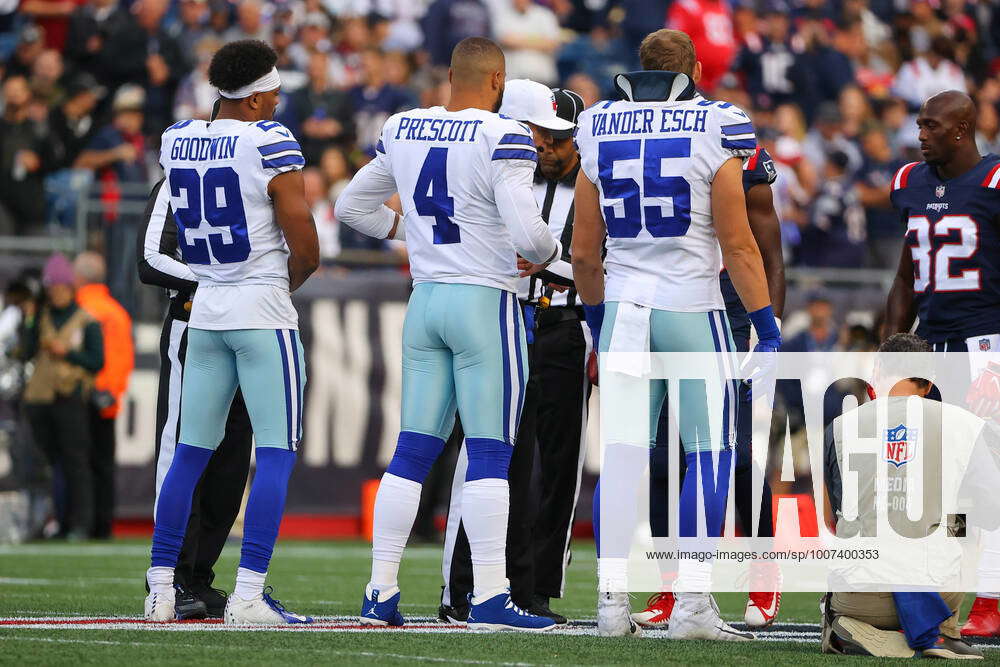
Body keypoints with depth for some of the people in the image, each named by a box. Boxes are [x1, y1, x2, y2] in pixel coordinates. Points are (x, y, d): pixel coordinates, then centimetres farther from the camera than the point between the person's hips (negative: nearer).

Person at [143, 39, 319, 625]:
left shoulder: (177, 141, 6)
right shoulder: (271, 145, -13)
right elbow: (306, 250, -11)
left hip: (206, 311, 6)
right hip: (263, 312, -6)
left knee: (191, 454, 12)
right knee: (276, 455, -3)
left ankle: (161, 587, 13)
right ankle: (249, 594, -11)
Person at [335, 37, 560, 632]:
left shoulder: (402, 130, 7)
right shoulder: (504, 139, -13)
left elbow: (353, 207, 18)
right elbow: (526, 233, -21)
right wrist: (549, 253, 0)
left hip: (426, 299, 6)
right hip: (485, 300, -6)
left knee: (413, 450, 9)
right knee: (490, 453, -4)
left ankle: (381, 593, 8)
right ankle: (489, 598, -7)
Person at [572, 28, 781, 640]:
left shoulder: (601, 135, 7)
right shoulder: (714, 132, -5)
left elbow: (583, 253, 11)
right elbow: (737, 244, -7)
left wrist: (598, 312, 26)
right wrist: (767, 324, -2)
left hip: (623, 307, 4)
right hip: (691, 309, -4)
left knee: (622, 456, 6)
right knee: (709, 452, 2)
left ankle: (612, 598, 4)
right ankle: (693, 602, -4)